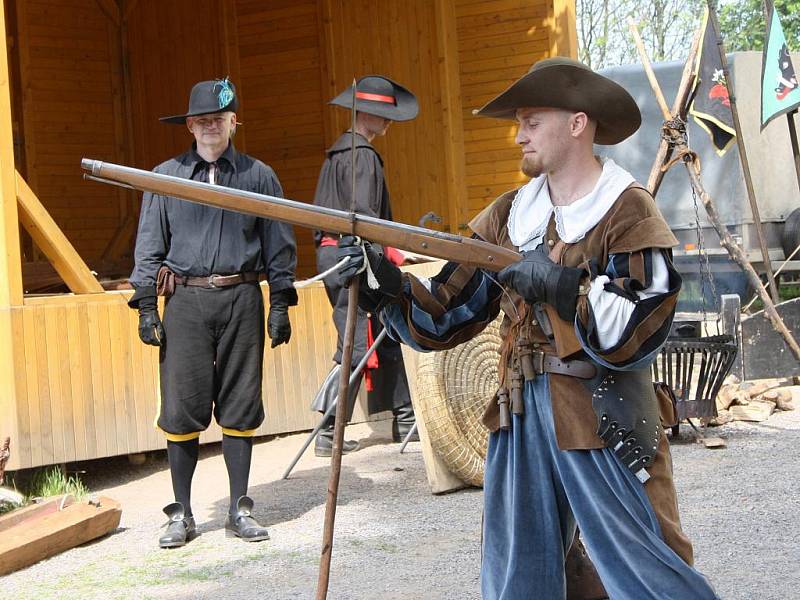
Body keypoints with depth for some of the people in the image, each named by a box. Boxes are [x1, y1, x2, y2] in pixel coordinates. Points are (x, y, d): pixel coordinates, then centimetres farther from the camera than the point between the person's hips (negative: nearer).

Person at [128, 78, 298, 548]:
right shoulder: (167, 176, 8)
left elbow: (279, 245, 10)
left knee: (240, 405, 4)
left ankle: (240, 510, 13)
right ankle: (182, 514, 8)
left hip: (242, 300, 0)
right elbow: (149, 245, 9)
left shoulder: (258, 176, 8)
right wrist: (147, 306, 2)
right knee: (183, 405, -2)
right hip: (186, 300, 0)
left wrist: (281, 304, 4)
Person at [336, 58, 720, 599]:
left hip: (606, 429, -5)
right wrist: (388, 284, -7)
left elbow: (636, 333, -17)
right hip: (521, 423, 6)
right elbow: (446, 316, 8)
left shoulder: (629, 214, -7)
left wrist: (559, 284, -21)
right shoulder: (508, 216, 9)